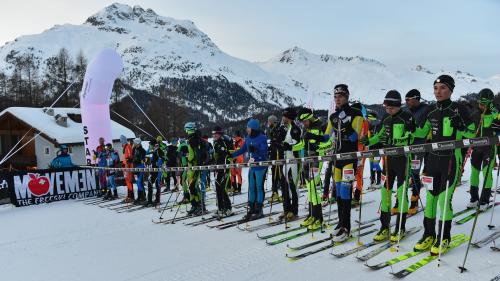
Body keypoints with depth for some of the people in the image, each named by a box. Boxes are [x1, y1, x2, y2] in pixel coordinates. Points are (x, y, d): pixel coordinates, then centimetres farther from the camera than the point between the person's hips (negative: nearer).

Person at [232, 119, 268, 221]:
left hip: (260, 167, -7)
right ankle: (251, 209, 18)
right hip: (251, 167, 7)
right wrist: (231, 155, 14)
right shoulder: (248, 138, 9)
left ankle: (258, 210, 9)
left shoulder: (262, 138, -11)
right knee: (251, 188, 9)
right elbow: (243, 149, 17)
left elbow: (264, 152, -17)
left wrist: (255, 150, -32)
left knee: (259, 188, 0)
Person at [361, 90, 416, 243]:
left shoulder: (407, 117, -7)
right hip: (388, 158, 6)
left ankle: (400, 228, 12)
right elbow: (380, 136, 20)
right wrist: (369, 141, 2)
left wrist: (394, 142, -26)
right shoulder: (387, 120, 12)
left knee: (401, 191, -1)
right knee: (385, 190, 5)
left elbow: (410, 138, -14)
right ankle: (384, 227, 14)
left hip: (402, 159, -6)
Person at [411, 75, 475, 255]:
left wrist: (460, 127, -21)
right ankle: (429, 235, 19)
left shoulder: (458, 109, -5)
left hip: (451, 158, -5)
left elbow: (472, 133, -2)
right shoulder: (431, 111, 8)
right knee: (430, 196, 7)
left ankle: (444, 238, 10)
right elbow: (422, 133, 17)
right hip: (433, 158, 5)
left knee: (444, 197, -6)